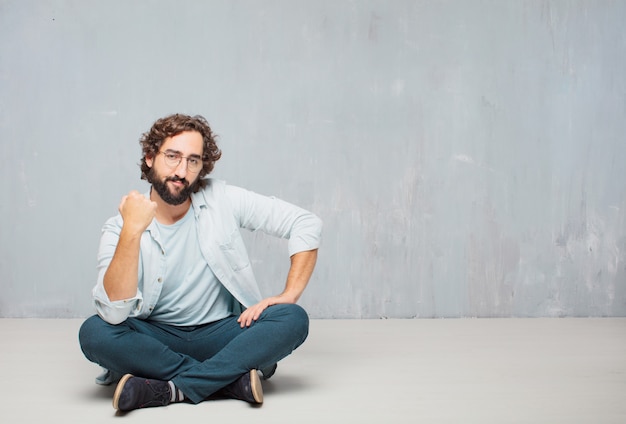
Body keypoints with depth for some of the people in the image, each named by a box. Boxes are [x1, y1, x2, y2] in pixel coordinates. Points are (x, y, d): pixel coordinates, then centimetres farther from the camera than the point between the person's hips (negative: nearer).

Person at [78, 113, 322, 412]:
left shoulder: (222, 201, -4)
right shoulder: (120, 228, -8)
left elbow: (306, 224, -3)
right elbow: (114, 314, -23)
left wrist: (289, 295, -14)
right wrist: (132, 231, -32)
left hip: (219, 333, 1)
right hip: (154, 338, 0)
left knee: (293, 319, -26)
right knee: (93, 332, -30)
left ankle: (170, 390, -28)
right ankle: (231, 379, -24)